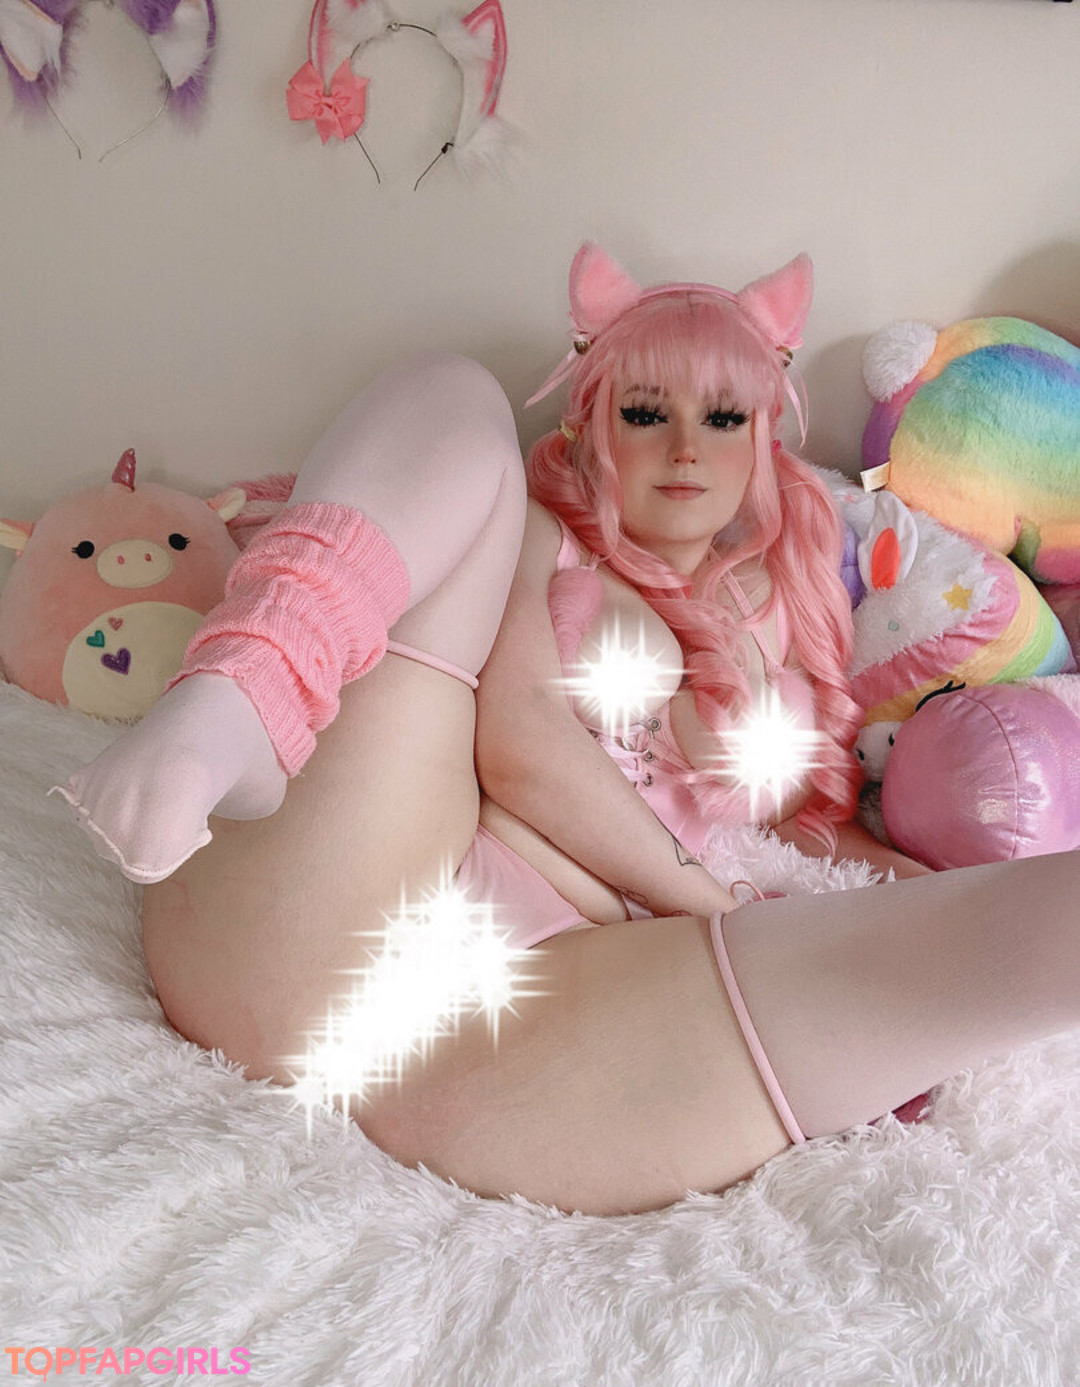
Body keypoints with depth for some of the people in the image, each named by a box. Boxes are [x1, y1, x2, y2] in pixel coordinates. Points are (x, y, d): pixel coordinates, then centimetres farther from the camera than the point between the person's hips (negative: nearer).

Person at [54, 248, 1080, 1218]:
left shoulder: (782, 655, 29)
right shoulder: (534, 541, 18)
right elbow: (515, 735, -1)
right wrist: (713, 901, -2)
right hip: (313, 925, 1)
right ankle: (212, 720, -27)